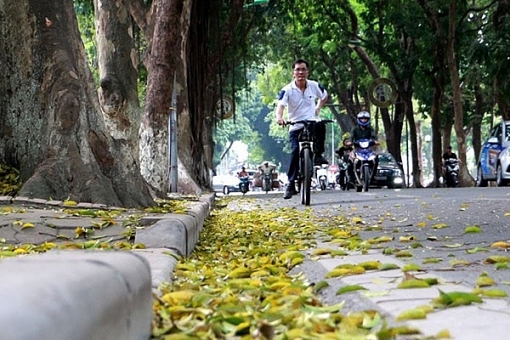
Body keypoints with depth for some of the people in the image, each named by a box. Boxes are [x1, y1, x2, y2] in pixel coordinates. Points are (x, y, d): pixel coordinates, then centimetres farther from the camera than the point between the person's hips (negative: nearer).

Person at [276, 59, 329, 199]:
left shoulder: (314, 86, 0)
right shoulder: (287, 90, -10)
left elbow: (324, 96, 21)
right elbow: (280, 105, -26)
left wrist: (318, 108, 3)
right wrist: (279, 117, -47)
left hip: (312, 123, 1)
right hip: (296, 127, -1)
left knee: (320, 126, -34)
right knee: (295, 152, -13)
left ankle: (319, 154, -13)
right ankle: (291, 185, -4)